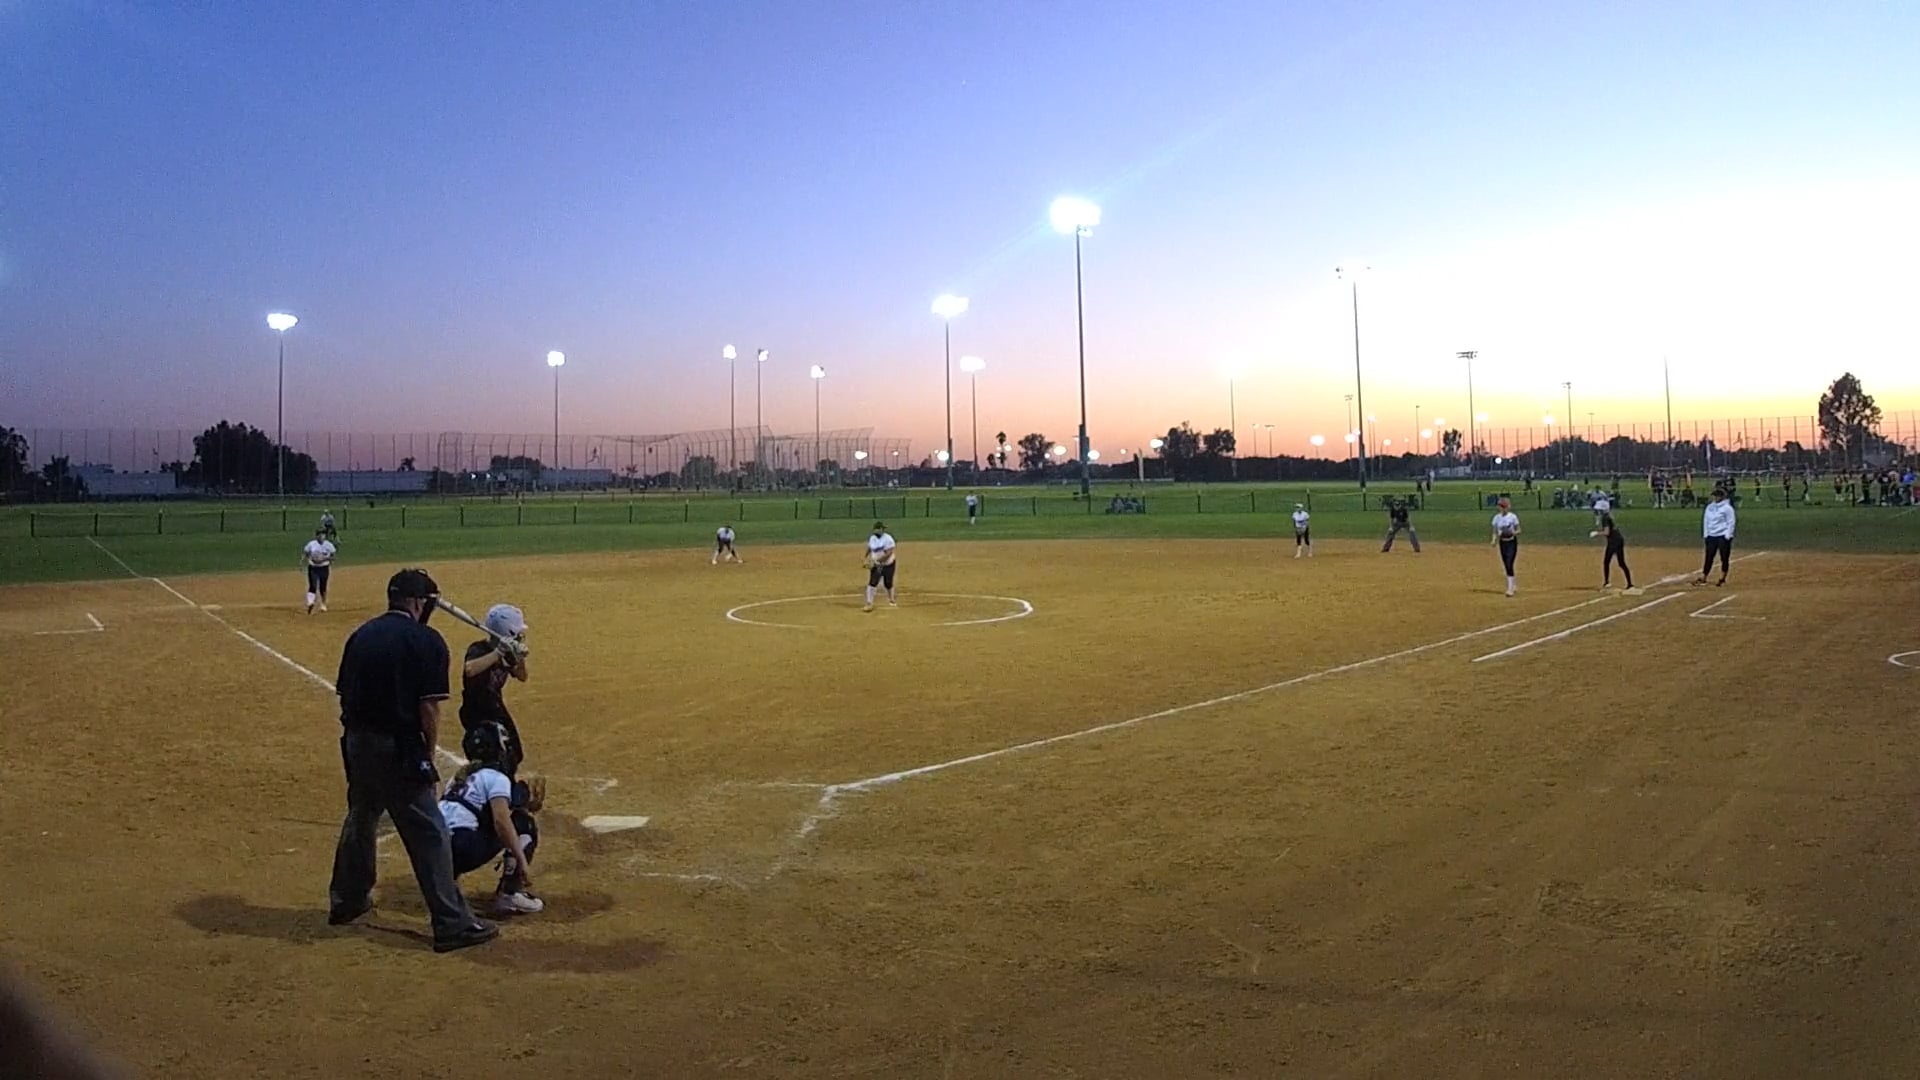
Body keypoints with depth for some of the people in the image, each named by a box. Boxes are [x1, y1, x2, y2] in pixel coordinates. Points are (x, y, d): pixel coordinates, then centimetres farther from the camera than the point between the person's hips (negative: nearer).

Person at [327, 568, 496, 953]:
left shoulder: (361, 635, 11)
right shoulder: (426, 641, -9)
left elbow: (345, 695, 12)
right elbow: (429, 708, -13)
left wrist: (356, 736, 18)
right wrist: (428, 756, -3)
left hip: (357, 743, 7)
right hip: (399, 748, -7)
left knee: (360, 819, 26)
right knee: (428, 834, -3)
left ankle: (346, 900, 43)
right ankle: (452, 923, -2)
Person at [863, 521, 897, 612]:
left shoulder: (888, 538, -16)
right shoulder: (871, 538, 3)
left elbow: (889, 553, -22)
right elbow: (869, 550, 12)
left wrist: (877, 560, -26)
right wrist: (868, 560, -4)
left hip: (888, 564, -3)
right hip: (876, 565, 4)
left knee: (888, 583, 9)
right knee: (872, 583, -10)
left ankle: (892, 600, 36)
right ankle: (869, 604, -8)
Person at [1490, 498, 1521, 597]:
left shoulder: (1513, 517, -7)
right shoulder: (1497, 517, 3)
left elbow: (1518, 530, -1)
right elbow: (1495, 532, 7)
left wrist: (1514, 533, -23)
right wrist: (1494, 540, -11)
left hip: (1512, 542, -4)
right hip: (1502, 543, 4)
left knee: (1509, 565, -13)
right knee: (1506, 566, 9)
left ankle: (1510, 589, -13)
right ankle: (1513, 585, 27)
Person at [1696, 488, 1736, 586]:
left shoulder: (1727, 508, -7)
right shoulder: (1709, 507, 10)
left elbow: (1731, 523, -8)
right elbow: (1706, 520, 16)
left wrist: (1728, 536, -13)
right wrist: (1706, 534, 9)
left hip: (1723, 536, -5)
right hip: (1711, 536, 5)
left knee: (1724, 558, 1)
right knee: (1709, 557, 4)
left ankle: (1722, 579, 10)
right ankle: (1703, 578, 5)